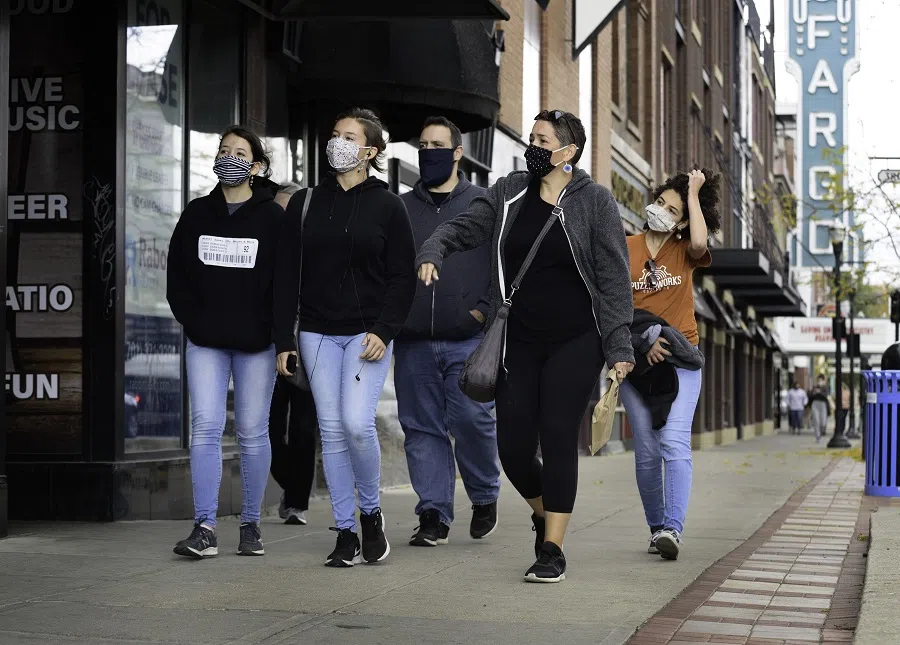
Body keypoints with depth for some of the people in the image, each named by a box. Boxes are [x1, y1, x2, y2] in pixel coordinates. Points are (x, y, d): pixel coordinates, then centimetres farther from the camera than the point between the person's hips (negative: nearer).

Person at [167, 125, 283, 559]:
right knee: (205, 426, -8)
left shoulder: (272, 217, 1)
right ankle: (205, 528, -10)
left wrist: (268, 329, -10)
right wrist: (193, 321, -1)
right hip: (206, 341, 2)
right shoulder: (196, 214, 10)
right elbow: (176, 275, 10)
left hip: (256, 343, -2)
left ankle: (251, 525, 14)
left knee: (252, 432, 3)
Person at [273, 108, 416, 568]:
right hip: (317, 333, 3)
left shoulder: (387, 206, 2)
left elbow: (403, 277, 0)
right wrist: (283, 340, 3)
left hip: (368, 332, -3)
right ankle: (345, 533, 7)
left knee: (357, 423, -16)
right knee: (331, 431, 1)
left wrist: (384, 331, -12)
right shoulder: (305, 204, 9)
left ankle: (371, 511, 8)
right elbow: (286, 275, 9)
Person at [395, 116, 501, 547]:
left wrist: (485, 309, -7)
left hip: (469, 339, -3)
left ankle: (485, 498, 15)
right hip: (414, 341, 3)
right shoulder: (401, 208, 15)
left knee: (472, 420, -9)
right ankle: (433, 515, 8)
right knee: (422, 429, 2)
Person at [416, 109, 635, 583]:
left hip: (574, 342, -3)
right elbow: (463, 227, 3)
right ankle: (544, 513, 32)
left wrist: (618, 345, -9)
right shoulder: (510, 193, 7)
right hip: (519, 343, 3)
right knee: (513, 446, 1)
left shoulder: (594, 201, -3)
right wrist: (433, 252, -20)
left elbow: (613, 276, -4)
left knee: (558, 438, -8)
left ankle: (552, 550, 1)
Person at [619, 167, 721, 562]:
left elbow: (700, 243, -21)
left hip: (680, 358, -2)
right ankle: (656, 528, 15)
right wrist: (642, 338, -11)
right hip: (638, 360, 2)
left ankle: (673, 529, -21)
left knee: (674, 444, -16)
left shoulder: (684, 251, 5)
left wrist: (694, 194, -9)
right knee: (646, 453, 4)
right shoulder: (626, 250, 6)